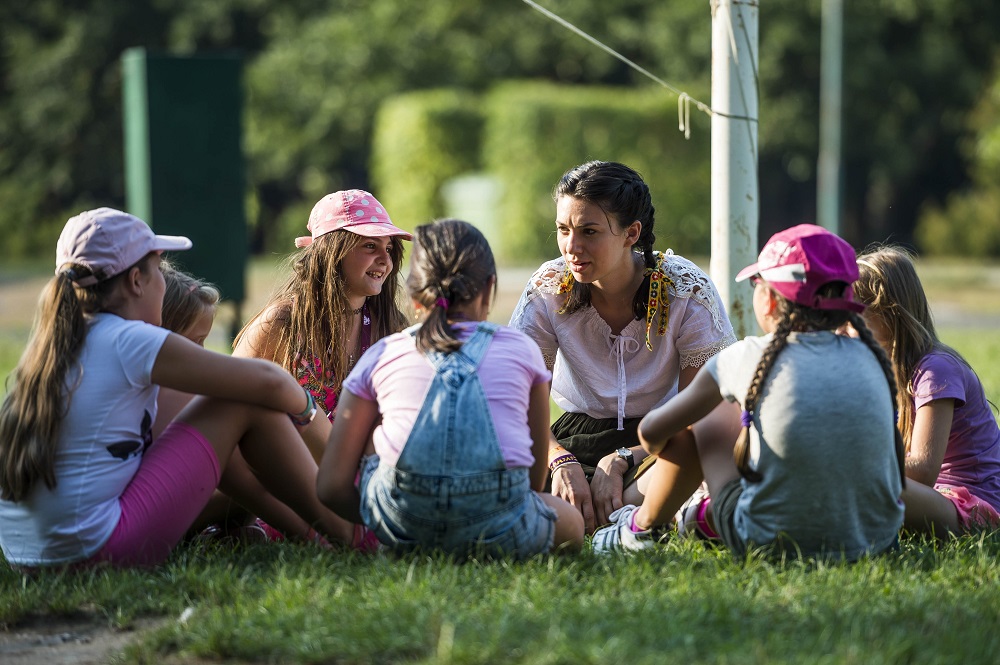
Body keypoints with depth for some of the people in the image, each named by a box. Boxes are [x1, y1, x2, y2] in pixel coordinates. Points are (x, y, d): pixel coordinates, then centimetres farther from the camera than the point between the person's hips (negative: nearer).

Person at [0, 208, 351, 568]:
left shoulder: (50, 346, 14)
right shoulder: (127, 341, -10)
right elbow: (268, 381, -7)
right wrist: (304, 408, 15)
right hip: (99, 549, -9)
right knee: (247, 404, -1)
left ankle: (296, 524, 29)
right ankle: (342, 530, 8)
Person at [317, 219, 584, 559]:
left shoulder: (382, 356, 18)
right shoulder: (521, 350, 20)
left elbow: (332, 486, 16)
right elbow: (535, 479, 27)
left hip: (401, 524, 0)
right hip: (499, 535, 0)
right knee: (572, 524, 33)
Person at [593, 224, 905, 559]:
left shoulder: (746, 358, -6)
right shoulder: (870, 357, 3)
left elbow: (652, 432, 5)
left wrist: (656, 444, 32)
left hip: (775, 543, -4)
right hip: (876, 541, 4)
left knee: (704, 425, 21)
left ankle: (641, 526, 39)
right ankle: (707, 514, 49)